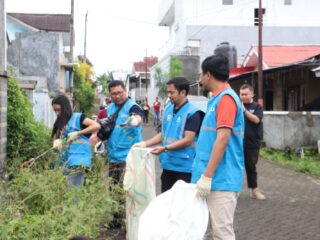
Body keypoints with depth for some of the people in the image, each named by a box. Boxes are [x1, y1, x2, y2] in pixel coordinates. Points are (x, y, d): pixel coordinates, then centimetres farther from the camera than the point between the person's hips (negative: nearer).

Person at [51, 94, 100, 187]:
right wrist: (56, 141, -6)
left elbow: (97, 126, -12)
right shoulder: (60, 123, 19)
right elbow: (55, 138, 17)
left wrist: (77, 133, -14)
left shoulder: (77, 117, -1)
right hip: (65, 163, 7)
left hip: (78, 161, -7)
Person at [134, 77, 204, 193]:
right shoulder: (168, 109, 11)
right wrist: (144, 144, 7)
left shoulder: (192, 113, -13)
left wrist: (165, 148, -23)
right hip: (168, 164, 7)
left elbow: (188, 140, -18)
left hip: (184, 167, -7)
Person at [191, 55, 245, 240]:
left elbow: (223, 139, -21)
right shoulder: (218, 98, 16)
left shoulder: (226, 98, -13)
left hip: (221, 179, -10)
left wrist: (207, 176, -22)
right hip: (216, 177, 10)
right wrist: (206, 174, 22)